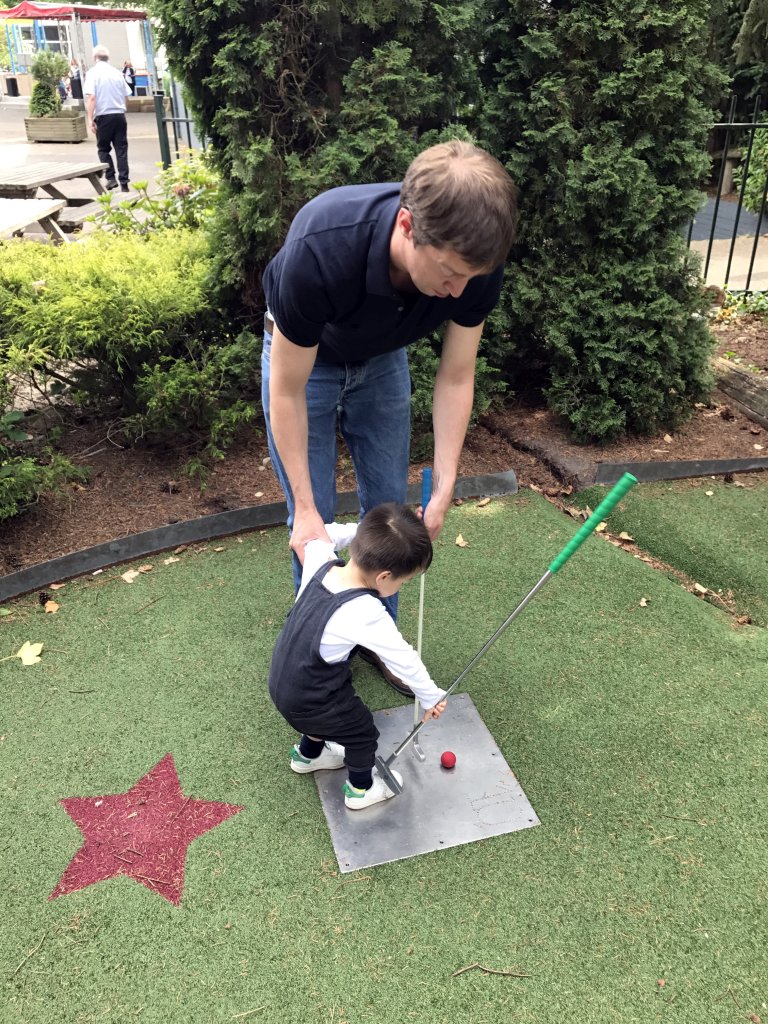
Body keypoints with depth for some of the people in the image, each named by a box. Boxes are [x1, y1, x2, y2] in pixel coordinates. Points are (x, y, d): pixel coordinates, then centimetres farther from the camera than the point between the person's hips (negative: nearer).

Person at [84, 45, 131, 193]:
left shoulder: (93, 72, -4)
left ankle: (111, 178, 1)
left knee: (103, 148, 12)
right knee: (121, 149, 4)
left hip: (103, 116, -3)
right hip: (119, 114, 3)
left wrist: (90, 119, -12)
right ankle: (124, 183, 0)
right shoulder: (117, 72, 9)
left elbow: (91, 97, -13)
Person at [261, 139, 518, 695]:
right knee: (316, 519, -1)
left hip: (382, 359, 4)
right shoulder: (319, 250, -43)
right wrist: (306, 511, -26)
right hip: (303, 358, -3)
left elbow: (456, 378, -16)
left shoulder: (474, 260, -31)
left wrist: (443, 492, -20)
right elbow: (288, 391, -29)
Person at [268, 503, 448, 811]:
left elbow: (320, 534, 4)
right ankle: (361, 788, 46)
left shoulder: (320, 562, -19)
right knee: (362, 732, 21)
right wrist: (431, 698, -7)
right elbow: (404, 660, -23)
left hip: (280, 682, 7)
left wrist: (367, 531, -1)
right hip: (308, 701, -6)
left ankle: (308, 754, 62)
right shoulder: (366, 613, -35)